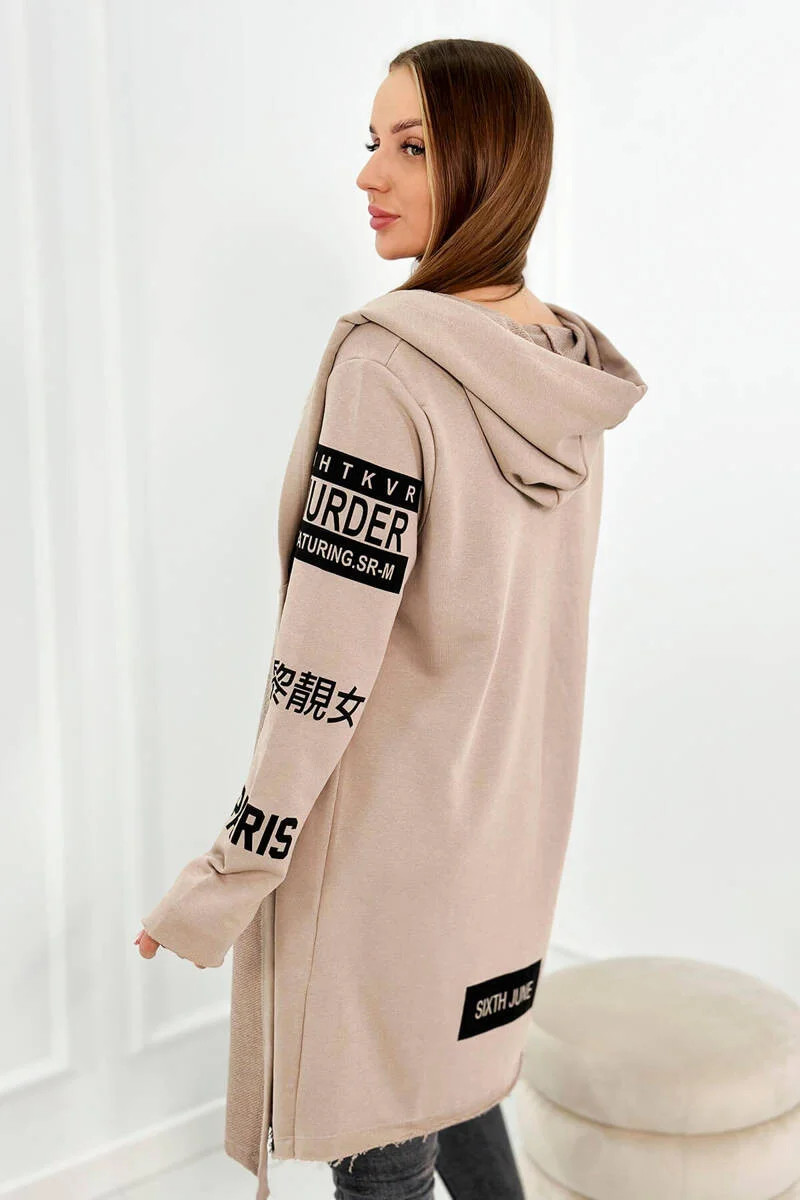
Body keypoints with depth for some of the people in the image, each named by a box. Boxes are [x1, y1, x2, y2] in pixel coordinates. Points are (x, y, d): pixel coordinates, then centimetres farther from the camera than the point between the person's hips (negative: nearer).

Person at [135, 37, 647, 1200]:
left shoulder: (390, 361, -21)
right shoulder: (570, 371, 2)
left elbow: (329, 661, -23)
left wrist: (227, 879, -15)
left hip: (386, 830, -7)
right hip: (510, 812, 7)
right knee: (451, 1084, 26)